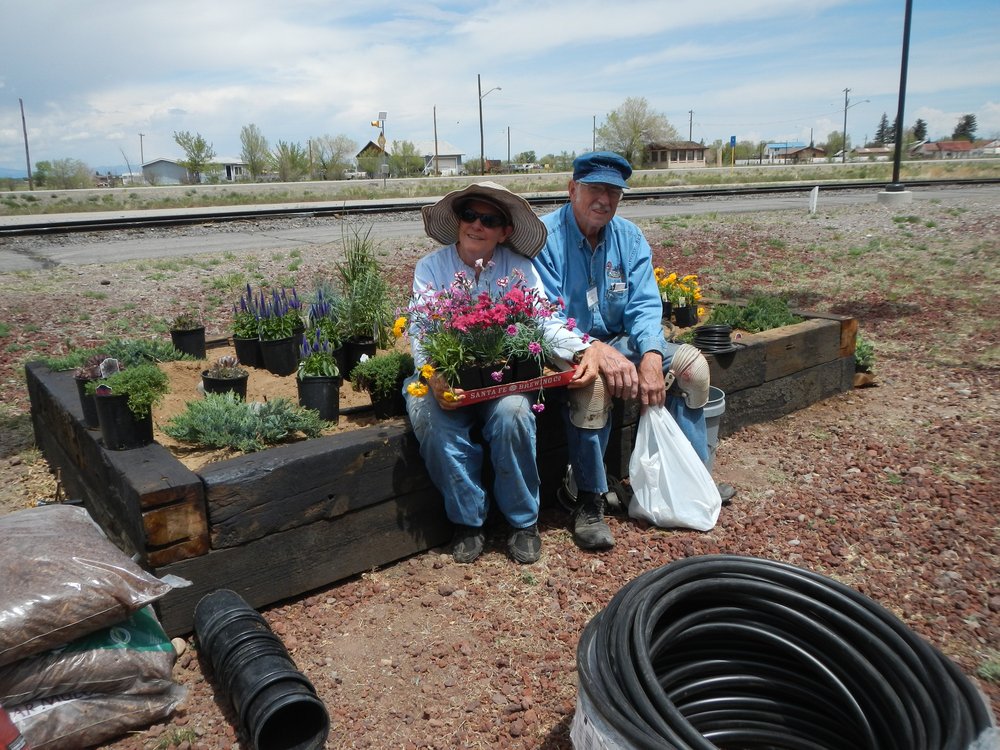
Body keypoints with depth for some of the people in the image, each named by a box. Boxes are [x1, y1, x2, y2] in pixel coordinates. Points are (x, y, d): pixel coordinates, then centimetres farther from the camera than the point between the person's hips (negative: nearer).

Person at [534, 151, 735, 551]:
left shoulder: (629, 237, 2)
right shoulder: (545, 237, -16)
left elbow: (645, 305, -6)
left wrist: (651, 356, -24)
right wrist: (595, 351, -35)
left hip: (614, 341, 6)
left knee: (692, 363, -5)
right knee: (593, 381, -37)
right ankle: (589, 501, -23)